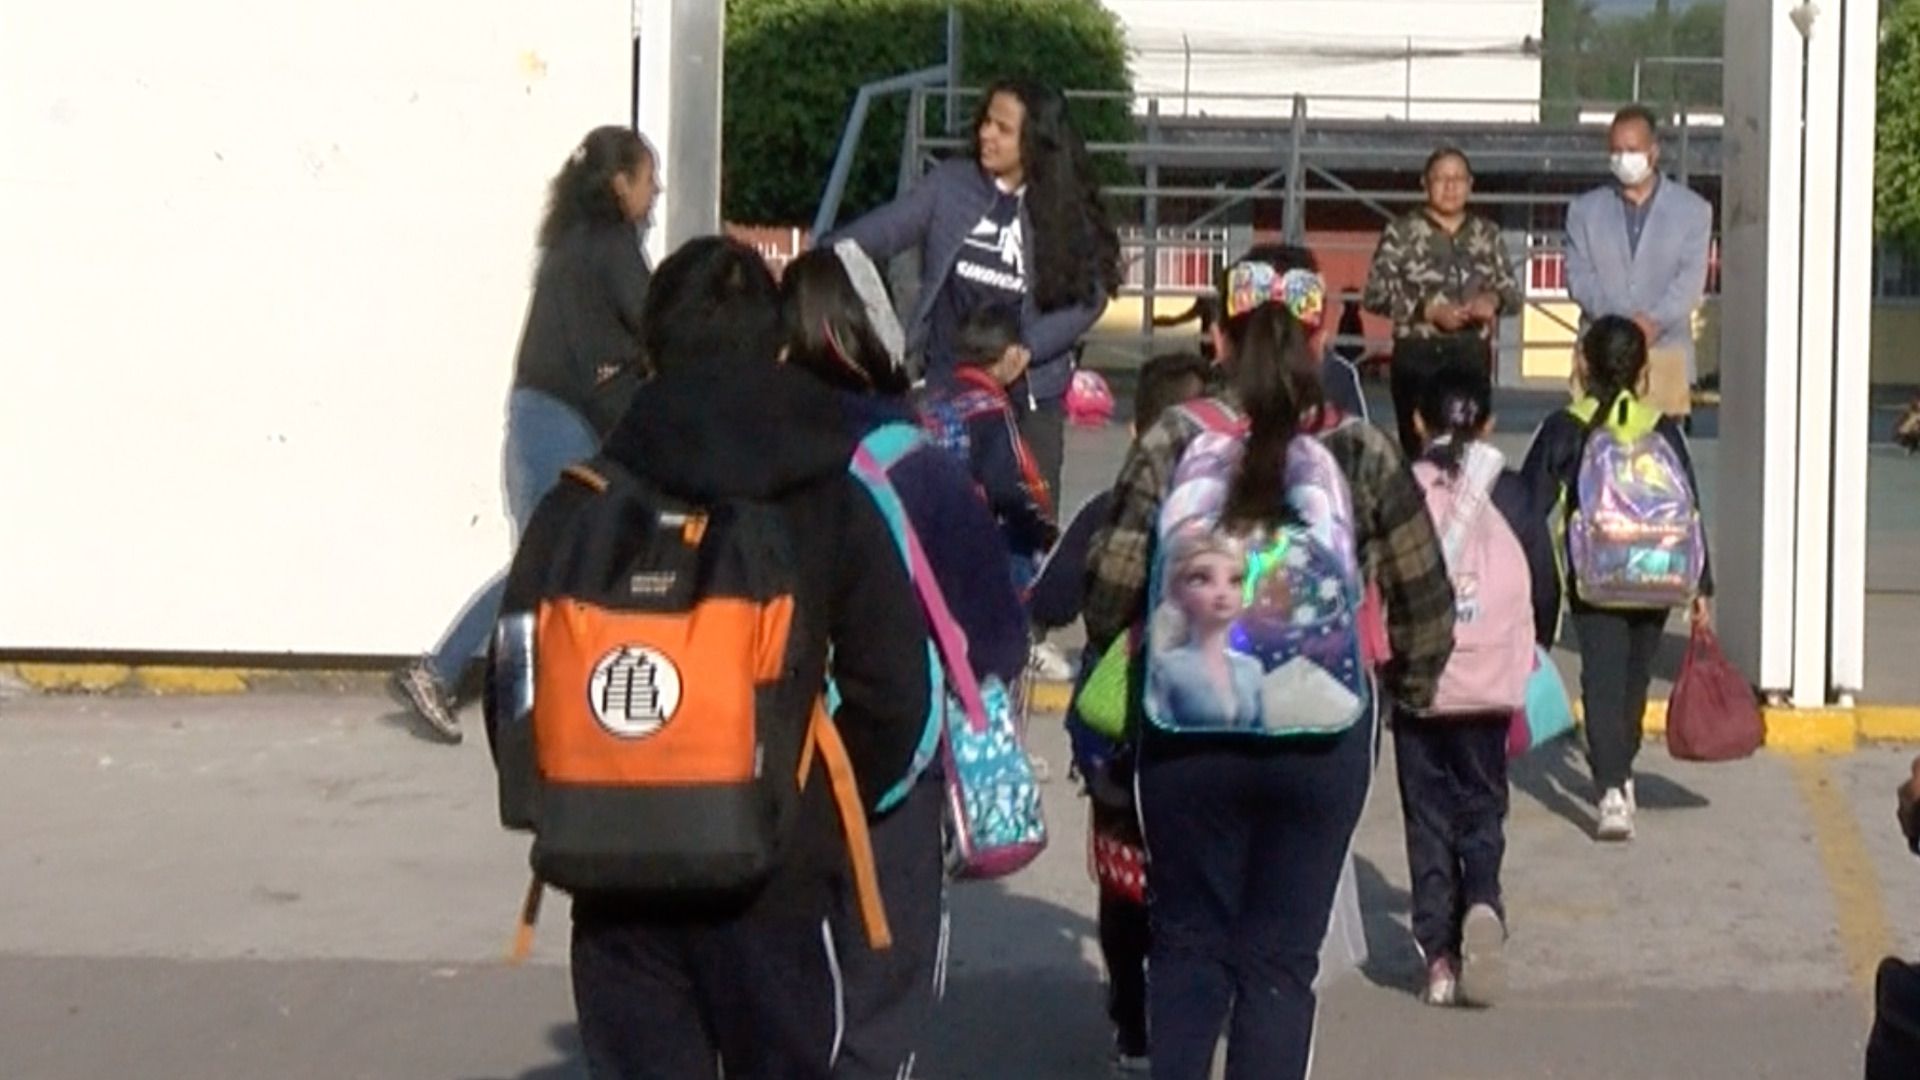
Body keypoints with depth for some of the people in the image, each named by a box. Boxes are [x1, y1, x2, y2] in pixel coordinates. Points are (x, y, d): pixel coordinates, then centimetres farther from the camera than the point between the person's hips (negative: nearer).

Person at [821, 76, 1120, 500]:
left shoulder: (1067, 215, -2)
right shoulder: (949, 186, 1)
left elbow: (1088, 296, -4)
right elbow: (885, 230, -6)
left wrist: (1028, 349, -16)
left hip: (1030, 395, 0)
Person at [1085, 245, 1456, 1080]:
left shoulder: (1171, 445, -6)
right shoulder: (1363, 456, -4)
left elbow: (1111, 590, -8)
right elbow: (1425, 599, 1)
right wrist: (1410, 688, 19)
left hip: (1188, 729, 0)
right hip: (1323, 736, 0)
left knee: (1189, 945, 15)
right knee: (1281, 960, 9)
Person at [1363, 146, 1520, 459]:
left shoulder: (1487, 234, 13)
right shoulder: (1402, 233, 1)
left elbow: (1512, 292, 13)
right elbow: (1377, 294, -5)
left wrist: (1493, 299, -10)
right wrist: (1429, 310, -16)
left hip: (1473, 354, 3)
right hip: (1419, 354, -3)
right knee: (1418, 447, -7)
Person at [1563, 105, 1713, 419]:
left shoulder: (1693, 210, 10)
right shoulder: (1584, 210, 14)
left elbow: (1691, 278, -1)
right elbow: (1579, 276, 4)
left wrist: (1655, 320, -18)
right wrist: (1618, 321, -13)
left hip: (1666, 350, -1)